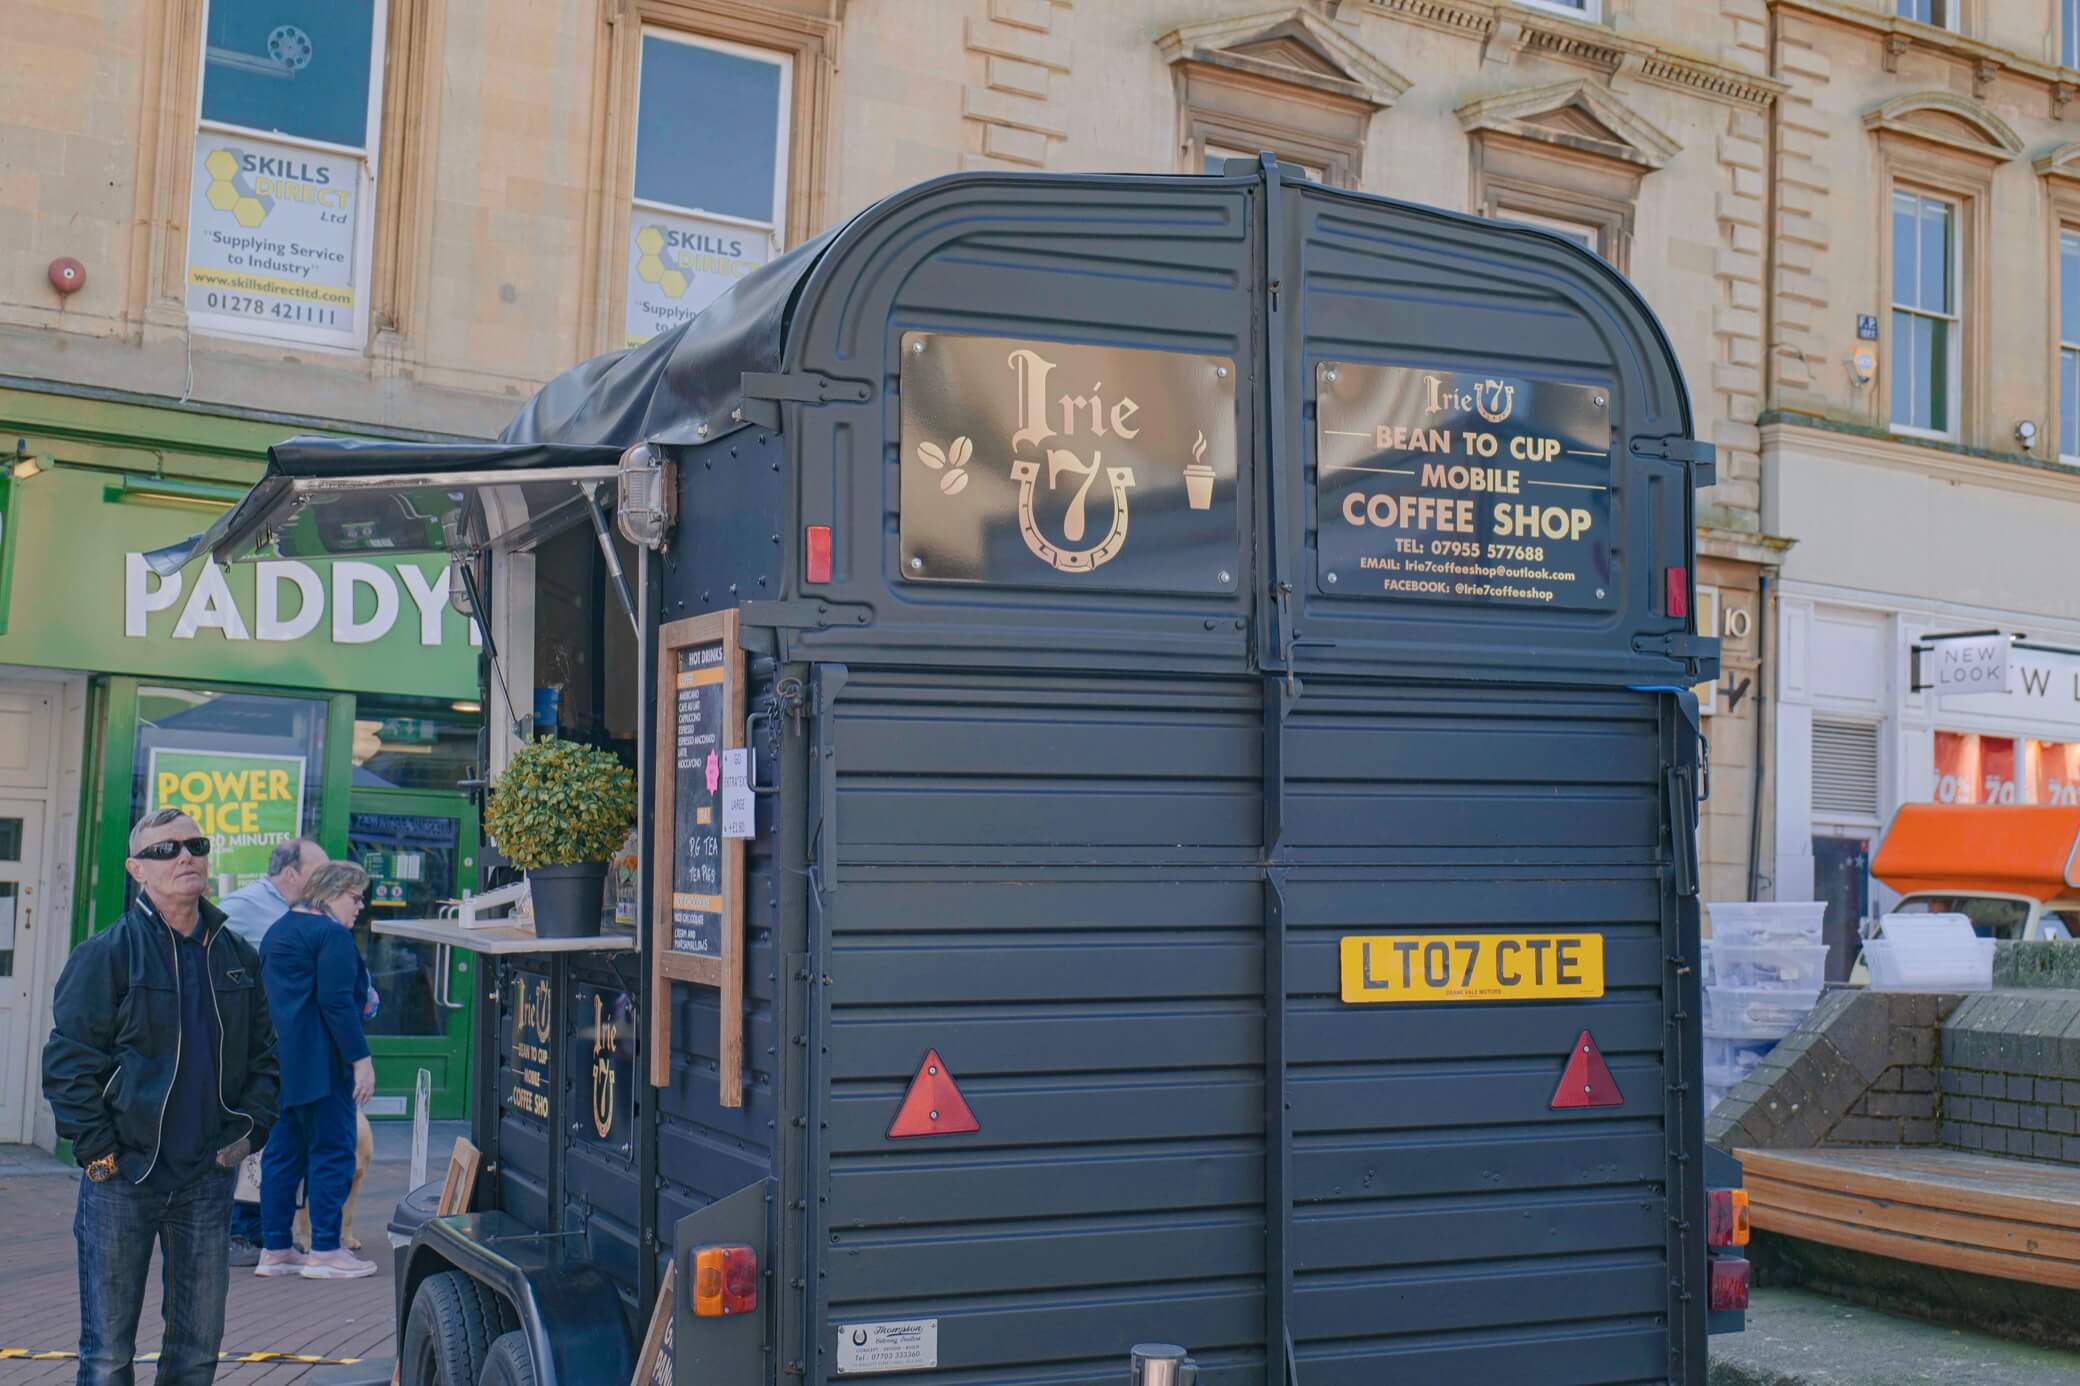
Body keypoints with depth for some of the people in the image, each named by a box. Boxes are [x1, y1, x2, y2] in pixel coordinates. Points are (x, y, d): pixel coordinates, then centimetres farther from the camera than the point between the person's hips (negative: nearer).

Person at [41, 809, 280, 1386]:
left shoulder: (238, 956, 9)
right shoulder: (106, 954, -6)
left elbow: (263, 1051, 17)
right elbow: (67, 1061, -7)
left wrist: (251, 1127, 5)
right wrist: (98, 1150, -11)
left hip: (209, 1177, 4)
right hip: (124, 1175, -4)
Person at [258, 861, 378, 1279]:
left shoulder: (278, 931, 19)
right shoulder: (332, 934, -12)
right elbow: (336, 1001, -19)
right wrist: (361, 1058, -19)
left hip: (279, 1063, 10)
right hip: (319, 1064, -9)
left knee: (283, 1151, 12)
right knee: (332, 1150, -3)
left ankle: (274, 1248, 14)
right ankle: (325, 1251, -1)